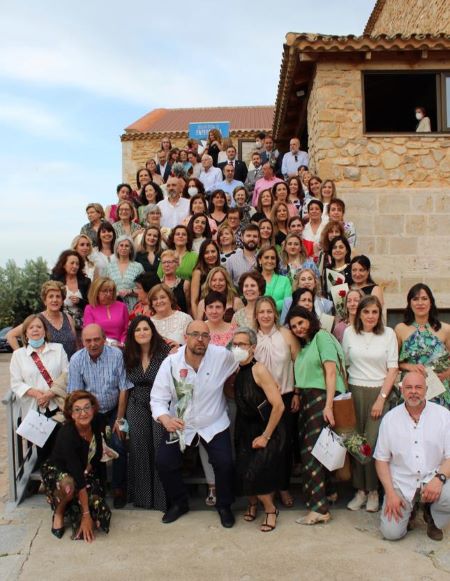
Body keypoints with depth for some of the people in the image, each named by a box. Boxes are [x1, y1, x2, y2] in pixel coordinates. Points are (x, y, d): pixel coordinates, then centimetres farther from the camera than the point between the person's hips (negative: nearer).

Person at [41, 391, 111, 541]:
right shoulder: (67, 434, -33)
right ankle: (59, 512, -7)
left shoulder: (96, 422, -17)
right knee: (68, 484, -40)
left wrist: (89, 467, -6)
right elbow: (78, 479, -34)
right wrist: (86, 514, -34)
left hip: (87, 472, 5)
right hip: (57, 471, -4)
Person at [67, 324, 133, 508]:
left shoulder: (116, 355, -15)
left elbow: (123, 389, -10)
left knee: (118, 444, -17)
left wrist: (119, 419, -9)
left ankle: (119, 489, 3)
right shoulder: (77, 359, -9)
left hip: (113, 409, -1)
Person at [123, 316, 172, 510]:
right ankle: (142, 495, 18)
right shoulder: (128, 355, 5)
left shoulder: (165, 351, -9)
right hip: (137, 405, 4)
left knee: (161, 447, -9)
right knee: (139, 448, 1)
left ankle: (163, 497, 5)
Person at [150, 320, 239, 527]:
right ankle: (179, 503, 21)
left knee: (224, 463, -15)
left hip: (214, 424, -1)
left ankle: (224, 506, 16)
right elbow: (158, 398, -13)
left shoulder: (222, 356, -17)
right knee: (163, 462, -8)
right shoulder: (170, 363, -15)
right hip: (180, 424, 1)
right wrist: (165, 419, -32)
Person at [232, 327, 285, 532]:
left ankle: (271, 509, 14)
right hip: (246, 431, 6)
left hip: (267, 431, -6)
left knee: (255, 474, -13)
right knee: (243, 472, 0)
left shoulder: (258, 370, -20)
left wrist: (265, 437, -18)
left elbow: (278, 405, -23)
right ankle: (253, 503, 30)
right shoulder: (237, 371, 1)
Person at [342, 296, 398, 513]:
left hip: (380, 392, -1)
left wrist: (381, 398, -5)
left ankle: (373, 491, 10)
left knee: (373, 443, -7)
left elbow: (393, 368, 1)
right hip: (355, 392, 1)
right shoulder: (349, 332, 4)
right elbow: (344, 364, 10)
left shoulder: (388, 333, 1)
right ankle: (360, 490, 13)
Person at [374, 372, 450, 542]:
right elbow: (381, 459, 3)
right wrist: (390, 493, -8)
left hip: (432, 480, 0)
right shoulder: (390, 418, 0)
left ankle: (432, 517, 6)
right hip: (401, 483, 0)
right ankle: (408, 511, 20)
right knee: (391, 532, -16)